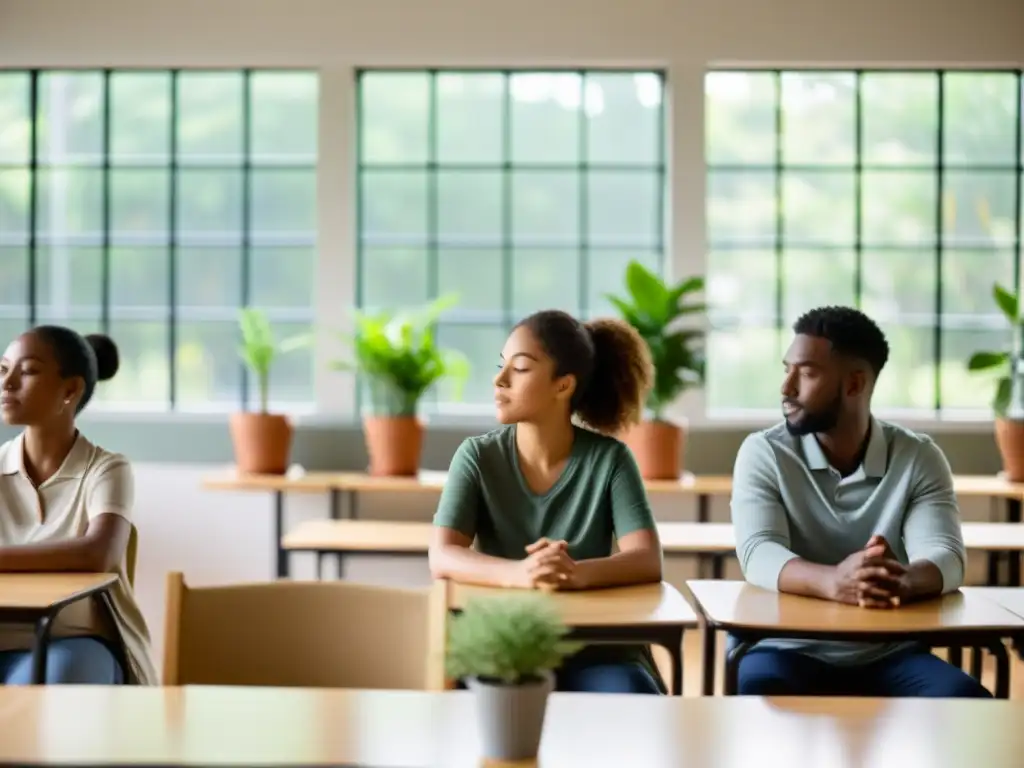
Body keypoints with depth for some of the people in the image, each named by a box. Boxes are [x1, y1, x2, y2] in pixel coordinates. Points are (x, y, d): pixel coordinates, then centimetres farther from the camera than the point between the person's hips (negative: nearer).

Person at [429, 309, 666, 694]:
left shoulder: (609, 458, -2)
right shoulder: (478, 456, 0)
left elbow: (648, 560, -13)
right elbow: (441, 558, -13)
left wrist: (576, 574, -35)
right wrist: (520, 573, -34)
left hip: (596, 649, 0)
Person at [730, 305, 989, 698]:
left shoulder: (919, 457, 2)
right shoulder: (763, 453, -2)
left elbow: (945, 557, -13)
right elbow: (759, 555, -18)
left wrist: (903, 582, -40)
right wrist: (833, 582, -41)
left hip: (890, 656, 2)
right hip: (791, 650, -2)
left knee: (964, 698, -28)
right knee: (761, 685, -35)